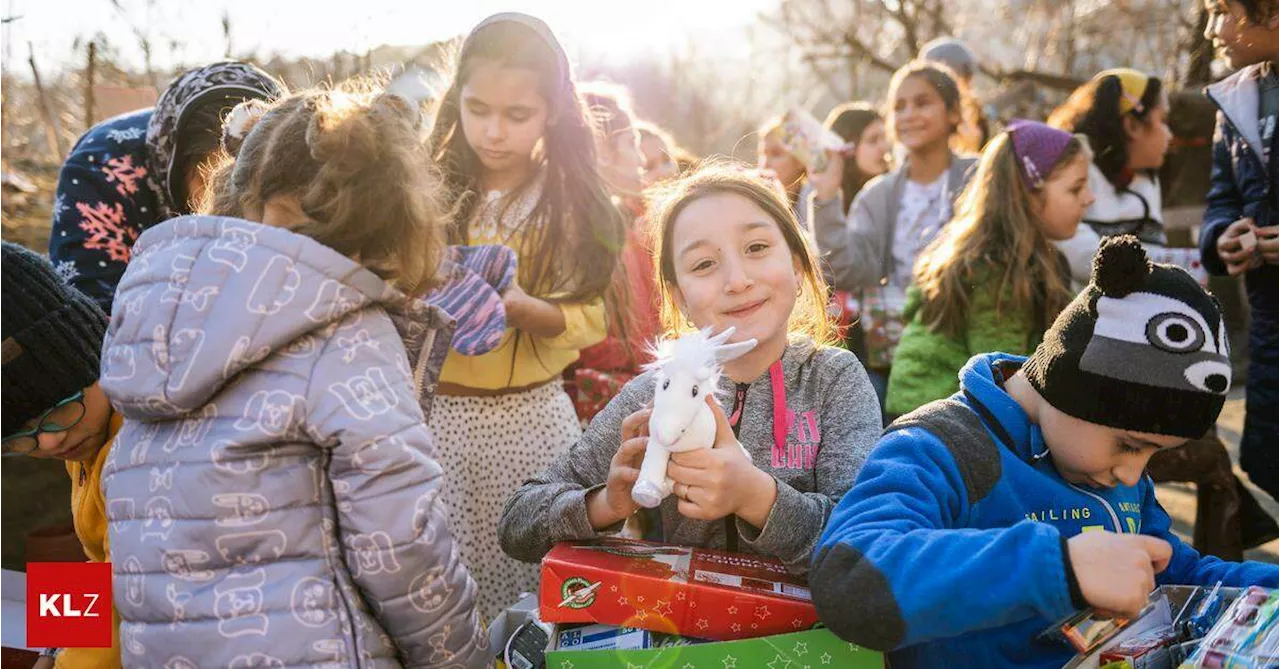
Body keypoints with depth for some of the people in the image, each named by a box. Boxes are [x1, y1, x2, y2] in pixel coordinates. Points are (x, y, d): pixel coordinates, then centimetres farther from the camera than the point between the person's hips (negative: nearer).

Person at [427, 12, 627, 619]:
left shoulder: (571, 201, 2)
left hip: (533, 418, 1)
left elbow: (589, 320, -4)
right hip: (438, 413, 0)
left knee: (533, 581, 5)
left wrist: (522, 307, -21)